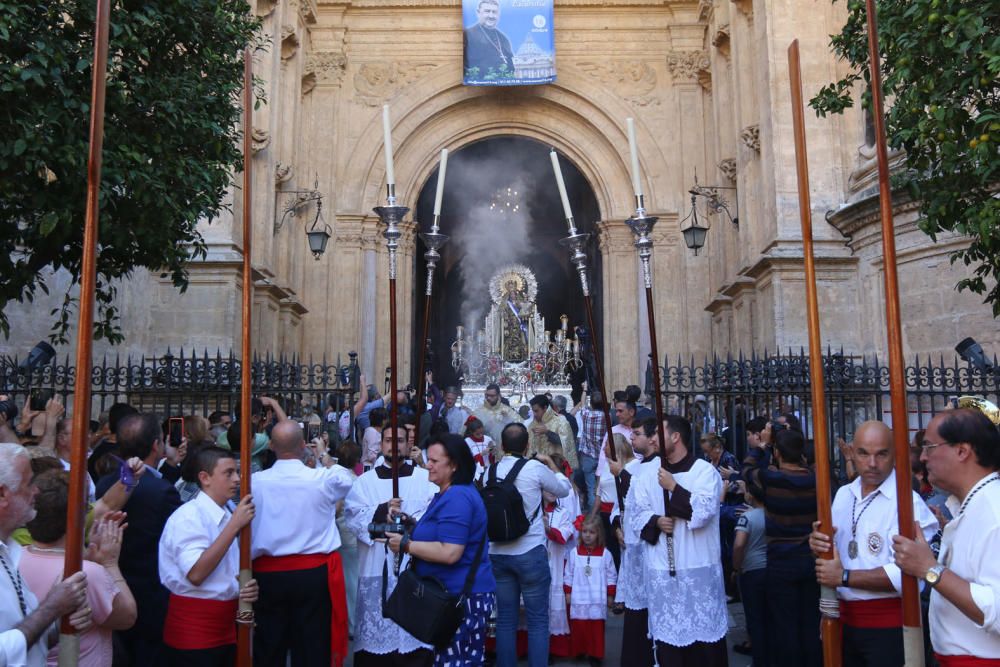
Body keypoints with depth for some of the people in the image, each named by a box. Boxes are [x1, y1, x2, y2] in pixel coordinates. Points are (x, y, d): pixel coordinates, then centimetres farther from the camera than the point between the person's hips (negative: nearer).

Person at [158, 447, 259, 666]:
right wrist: (234, 525, -24)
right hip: (193, 631, -7)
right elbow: (196, 574, -26)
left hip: (226, 627, 7)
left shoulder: (231, 513, 6)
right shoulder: (188, 516, -15)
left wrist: (248, 588, -5)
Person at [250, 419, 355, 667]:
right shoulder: (323, 479, -10)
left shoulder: (256, 481, -8)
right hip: (315, 573, -1)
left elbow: (247, 530, 1)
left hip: (267, 574, 2)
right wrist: (327, 460, 29)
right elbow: (346, 479, 13)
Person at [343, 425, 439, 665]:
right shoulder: (365, 481, 10)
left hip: (413, 567, -1)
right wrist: (382, 511, -19)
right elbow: (352, 516, -4)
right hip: (377, 568, 1)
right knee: (375, 625, 2)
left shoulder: (425, 479, 8)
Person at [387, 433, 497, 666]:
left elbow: (449, 552, -27)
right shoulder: (450, 493, 15)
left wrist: (405, 545, -17)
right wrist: (412, 527, 9)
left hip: (463, 596, -11)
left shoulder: (458, 498, -20)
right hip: (455, 593, 11)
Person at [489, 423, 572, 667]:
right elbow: (564, 489, 5)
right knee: (538, 620, 6)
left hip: (498, 553, 4)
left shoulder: (490, 471, -1)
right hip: (530, 552, -4)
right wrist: (551, 464, 19)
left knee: (505, 619, 13)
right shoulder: (535, 467, -10)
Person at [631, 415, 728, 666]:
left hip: (698, 568, -4)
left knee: (704, 630, 3)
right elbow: (637, 512, 6)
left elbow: (704, 511, -18)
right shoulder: (649, 474, 10)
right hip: (662, 569, 4)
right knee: (667, 632, 10)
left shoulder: (704, 471, -5)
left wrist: (673, 487, -16)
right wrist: (656, 521, -13)